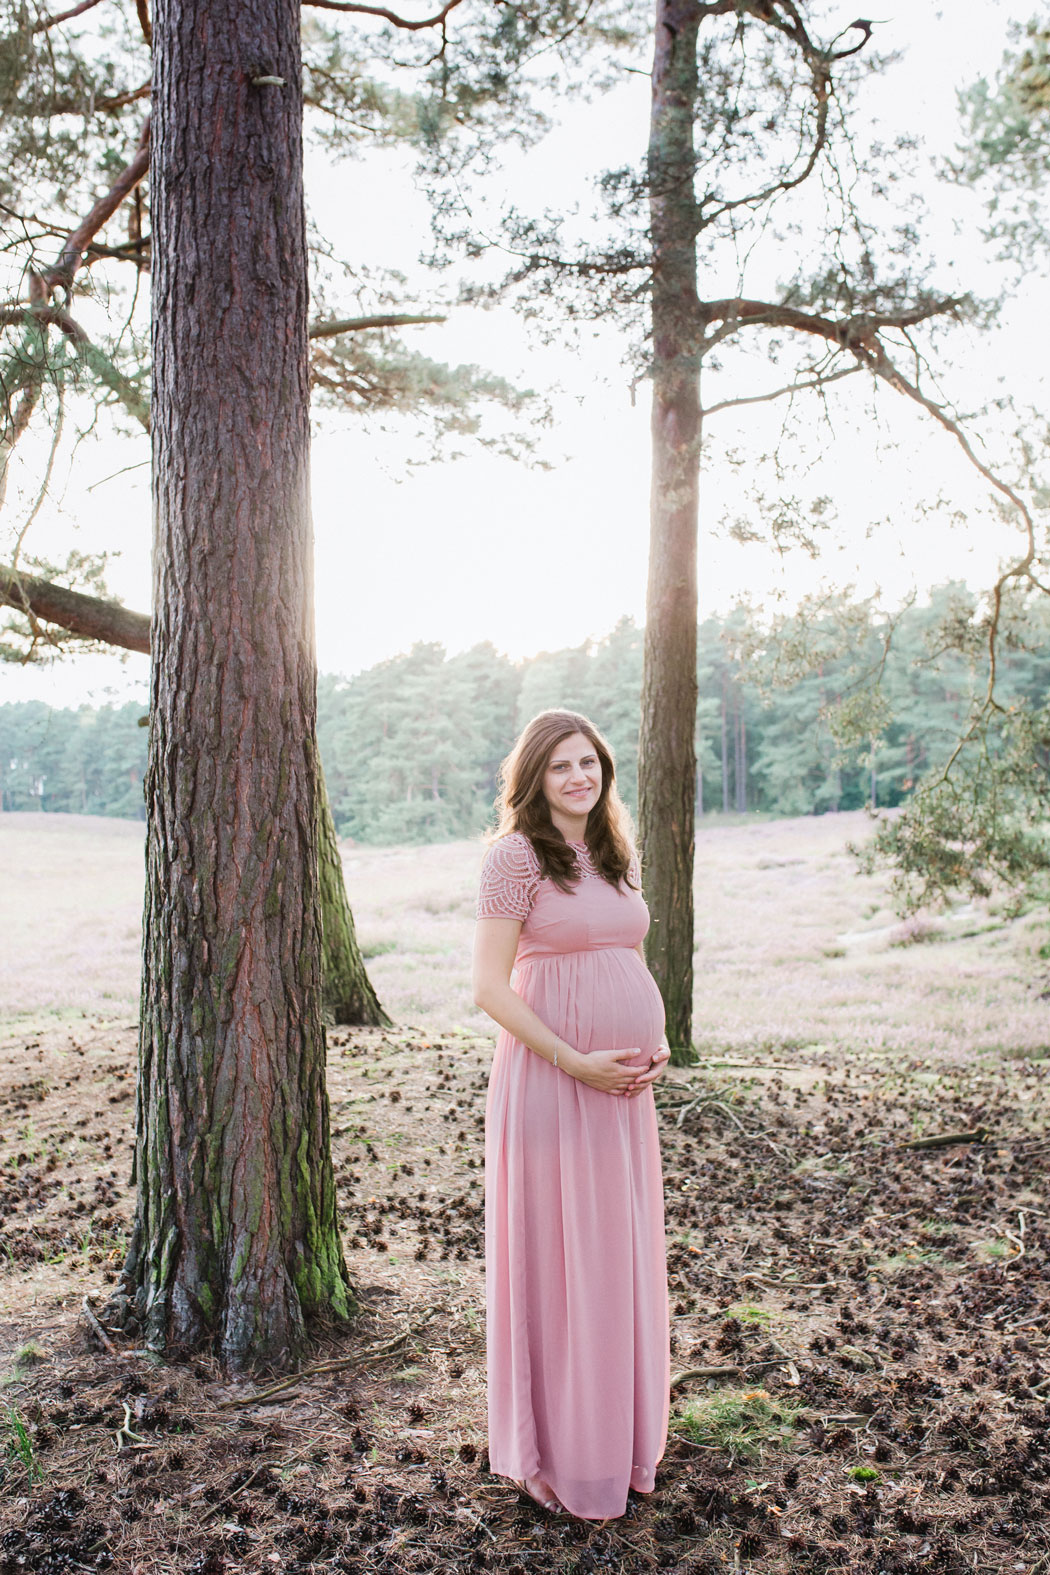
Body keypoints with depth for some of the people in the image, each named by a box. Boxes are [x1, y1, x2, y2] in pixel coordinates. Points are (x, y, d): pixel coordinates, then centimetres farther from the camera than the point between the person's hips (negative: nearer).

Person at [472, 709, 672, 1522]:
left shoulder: (617, 854, 11)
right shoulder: (515, 856, -11)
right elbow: (490, 986, -14)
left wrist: (657, 1044, 3)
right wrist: (578, 1063, -18)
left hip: (625, 1086, 7)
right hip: (550, 1081, -7)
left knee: (624, 1255, 17)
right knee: (556, 1259, 5)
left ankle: (621, 1432, 37)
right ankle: (556, 1451, 26)